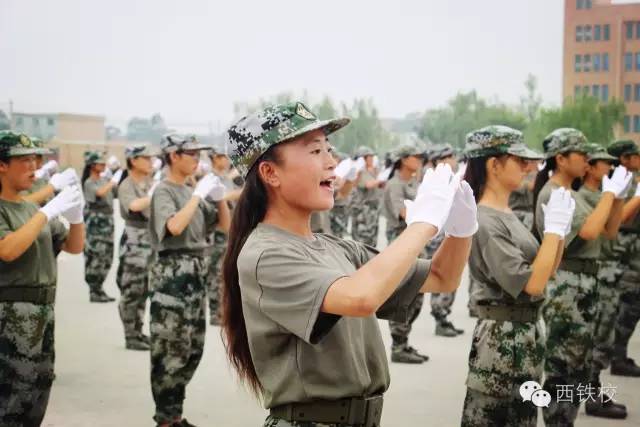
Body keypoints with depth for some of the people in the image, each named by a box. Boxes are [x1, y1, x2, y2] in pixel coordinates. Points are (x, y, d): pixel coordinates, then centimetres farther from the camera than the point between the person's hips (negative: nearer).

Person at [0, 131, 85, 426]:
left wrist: (75, 214, -4)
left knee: (38, 388, 14)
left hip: (43, 311, 8)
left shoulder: (33, 209, 14)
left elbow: (74, 247, 16)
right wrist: (49, 210, -22)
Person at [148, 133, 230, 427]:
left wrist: (219, 198, 0)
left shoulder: (193, 191, 15)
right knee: (171, 350, -5)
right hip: (172, 274, -8)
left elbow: (225, 225, 16)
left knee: (193, 349, 13)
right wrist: (198, 195, -20)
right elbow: (174, 227, -26)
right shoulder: (164, 191, -7)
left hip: (196, 274, 8)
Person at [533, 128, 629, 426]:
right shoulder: (552, 194, -14)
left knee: (577, 369, 16)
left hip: (584, 285, 10)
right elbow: (589, 231, -26)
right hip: (566, 287, -10)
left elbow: (609, 231, 16)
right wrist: (609, 193, -15)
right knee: (562, 371, -3)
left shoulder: (572, 194, 13)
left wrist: (618, 196, 2)